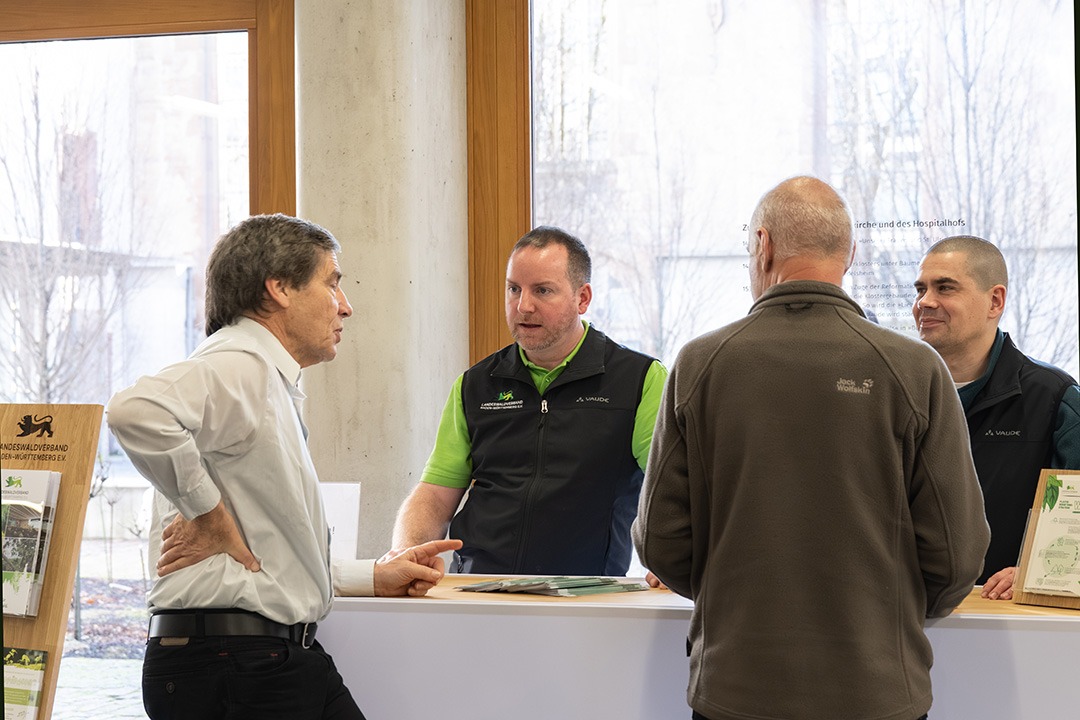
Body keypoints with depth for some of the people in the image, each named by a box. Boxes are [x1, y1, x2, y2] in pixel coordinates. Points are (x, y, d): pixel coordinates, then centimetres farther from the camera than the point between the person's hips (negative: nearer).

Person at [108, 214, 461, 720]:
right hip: (234, 666, -10)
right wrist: (211, 515, -21)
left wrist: (375, 576, 19)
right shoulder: (239, 366, -11)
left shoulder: (272, 386, 22)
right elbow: (137, 411, -33)